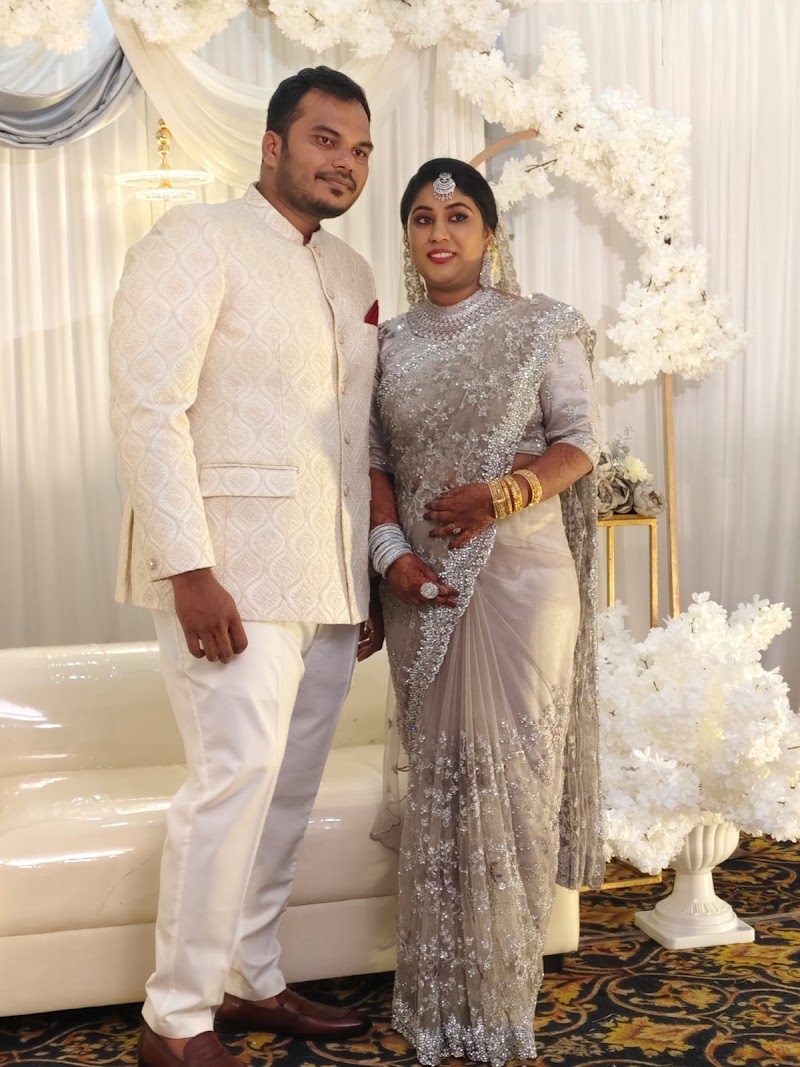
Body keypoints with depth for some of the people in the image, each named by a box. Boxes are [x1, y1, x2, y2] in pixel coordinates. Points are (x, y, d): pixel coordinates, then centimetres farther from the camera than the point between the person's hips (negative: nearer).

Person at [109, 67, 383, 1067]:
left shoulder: (352, 274, 17)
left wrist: (372, 573, 15)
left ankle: (250, 978, 28)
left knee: (290, 786, 11)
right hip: (228, 570, -7)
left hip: (328, 576, 7)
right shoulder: (195, 240, -4)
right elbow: (147, 408, -13)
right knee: (235, 777, -9)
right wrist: (190, 569, -20)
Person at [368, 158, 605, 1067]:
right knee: (436, 770, 6)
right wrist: (391, 549, -7)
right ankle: (439, 994, 18)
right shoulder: (389, 344, 10)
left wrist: (501, 494, -17)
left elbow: (578, 444, -1)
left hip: (522, 573, -2)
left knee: (512, 766, -1)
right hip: (425, 585, 3)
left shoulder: (542, 327, 2)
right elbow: (375, 461, 9)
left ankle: (502, 994, 14)